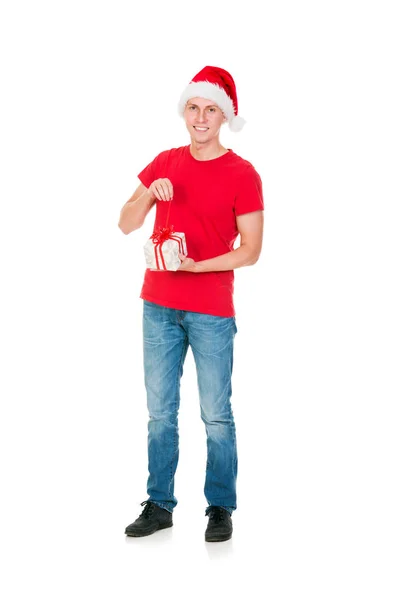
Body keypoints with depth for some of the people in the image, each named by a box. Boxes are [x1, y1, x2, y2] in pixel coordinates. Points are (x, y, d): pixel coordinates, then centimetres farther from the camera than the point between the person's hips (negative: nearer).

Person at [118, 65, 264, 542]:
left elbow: (250, 251, -7)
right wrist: (150, 195, -12)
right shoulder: (164, 163, 10)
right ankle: (159, 506, 17)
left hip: (212, 311, -4)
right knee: (160, 412, 8)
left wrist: (195, 265, -19)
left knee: (216, 415, 1)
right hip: (159, 306, 4)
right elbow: (125, 224, 7)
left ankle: (220, 509, 13)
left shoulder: (242, 175, -4)